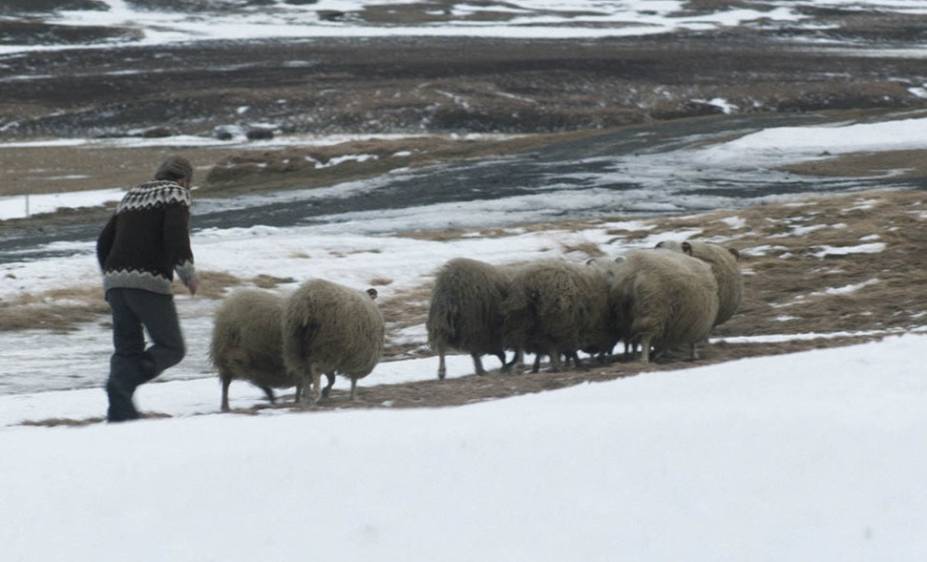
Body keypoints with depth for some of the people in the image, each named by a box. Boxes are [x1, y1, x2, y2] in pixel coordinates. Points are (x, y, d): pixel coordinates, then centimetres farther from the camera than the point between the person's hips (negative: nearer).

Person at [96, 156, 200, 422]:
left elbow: (104, 242, 22)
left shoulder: (131, 197, 26)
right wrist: (189, 274, 0)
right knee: (171, 348, 1)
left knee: (127, 349, 11)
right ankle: (123, 382, -22)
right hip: (150, 282, -7)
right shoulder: (176, 195, 6)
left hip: (115, 281, 7)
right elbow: (176, 237, -12)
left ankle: (121, 414, -3)